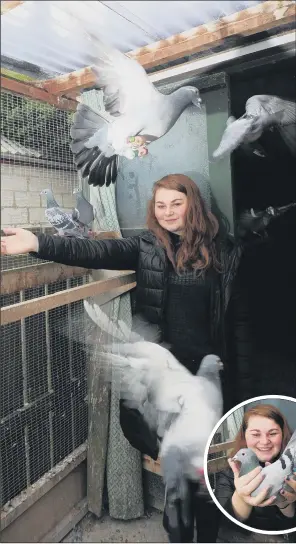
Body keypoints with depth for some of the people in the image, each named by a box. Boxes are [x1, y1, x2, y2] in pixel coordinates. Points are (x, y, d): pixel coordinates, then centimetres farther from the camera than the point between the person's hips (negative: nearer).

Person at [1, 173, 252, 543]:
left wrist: (243, 384, -1)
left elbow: (239, 322, -1)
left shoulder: (224, 253, -2)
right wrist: (38, 243, -31)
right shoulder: (146, 247, -1)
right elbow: (96, 252, -17)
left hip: (210, 371, 0)